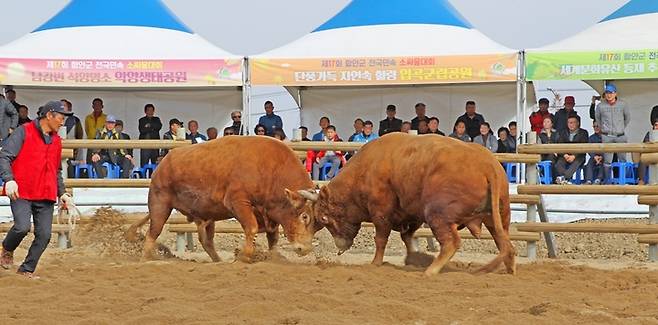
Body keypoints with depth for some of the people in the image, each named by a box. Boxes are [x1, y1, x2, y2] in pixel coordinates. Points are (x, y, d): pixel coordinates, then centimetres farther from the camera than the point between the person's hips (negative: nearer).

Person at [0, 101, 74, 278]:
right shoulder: (24, 132, -2)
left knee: (44, 235, -2)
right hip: (21, 193, -6)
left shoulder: (56, 140, 18)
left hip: (46, 197, 6)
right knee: (22, 227, -21)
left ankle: (27, 270, 12)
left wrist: (62, 193, 18)